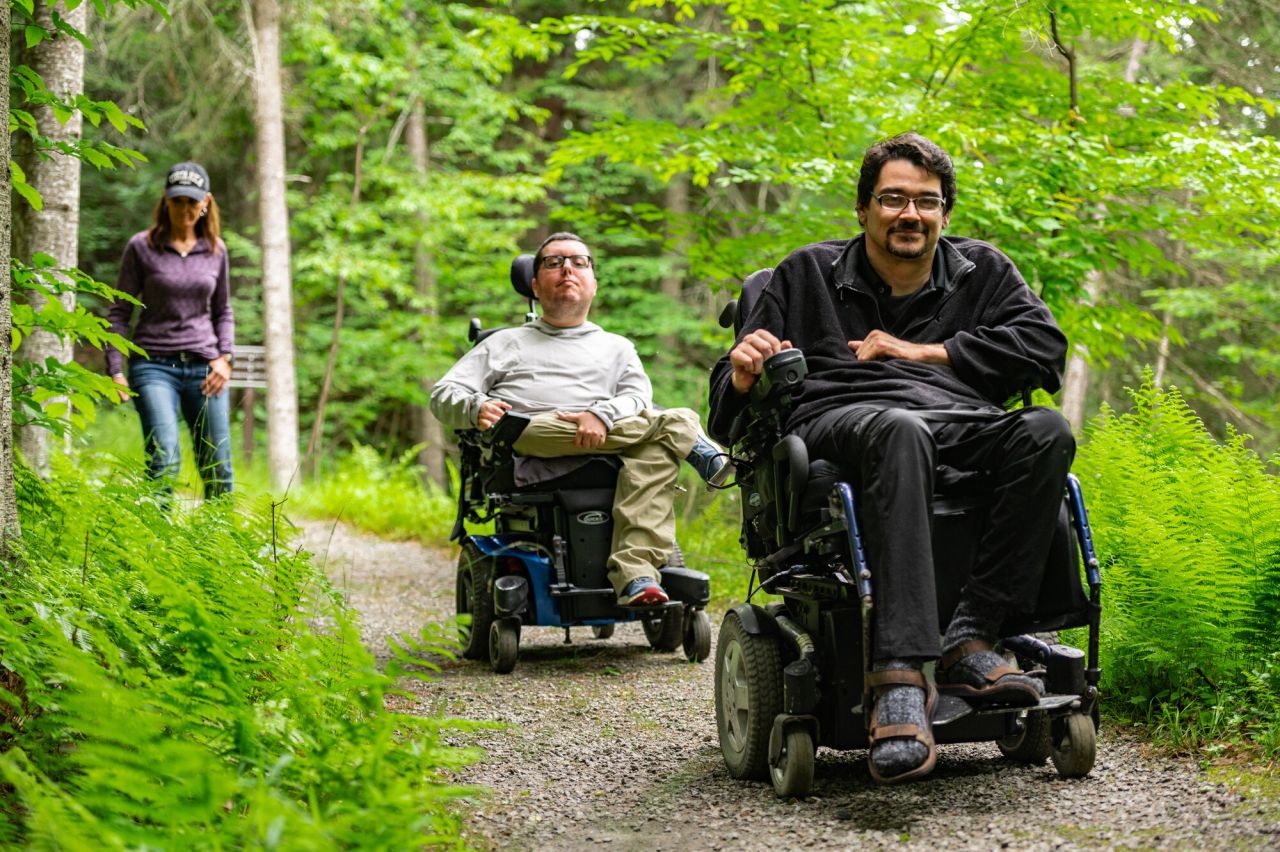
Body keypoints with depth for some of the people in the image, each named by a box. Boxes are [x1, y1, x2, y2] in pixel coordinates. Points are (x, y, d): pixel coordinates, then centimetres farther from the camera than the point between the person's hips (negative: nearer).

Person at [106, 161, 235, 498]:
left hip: (203, 367, 3)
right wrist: (115, 371, -6)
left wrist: (224, 357, 3)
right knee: (164, 460, -21)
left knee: (217, 469, 2)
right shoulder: (142, 247, 0)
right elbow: (119, 313, 3)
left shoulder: (215, 249, 10)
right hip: (155, 365, -3)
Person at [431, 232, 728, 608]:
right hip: (524, 442, -1)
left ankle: (636, 575, -46)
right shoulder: (507, 343, 31)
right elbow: (444, 394, 19)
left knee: (656, 449, -35)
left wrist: (602, 414, -15)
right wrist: (476, 407, -7)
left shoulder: (616, 347, 32)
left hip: (604, 442, 1)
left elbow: (639, 399, 10)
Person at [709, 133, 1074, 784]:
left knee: (1046, 433, -32)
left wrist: (925, 353, 4)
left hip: (960, 422, 3)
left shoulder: (981, 271, 26)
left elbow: (1044, 347, 8)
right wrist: (743, 375, -7)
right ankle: (900, 678, -52)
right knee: (900, 432, -41)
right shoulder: (808, 275, 22)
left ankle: (969, 642, -33)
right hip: (838, 420, -2)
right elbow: (729, 407, 19)